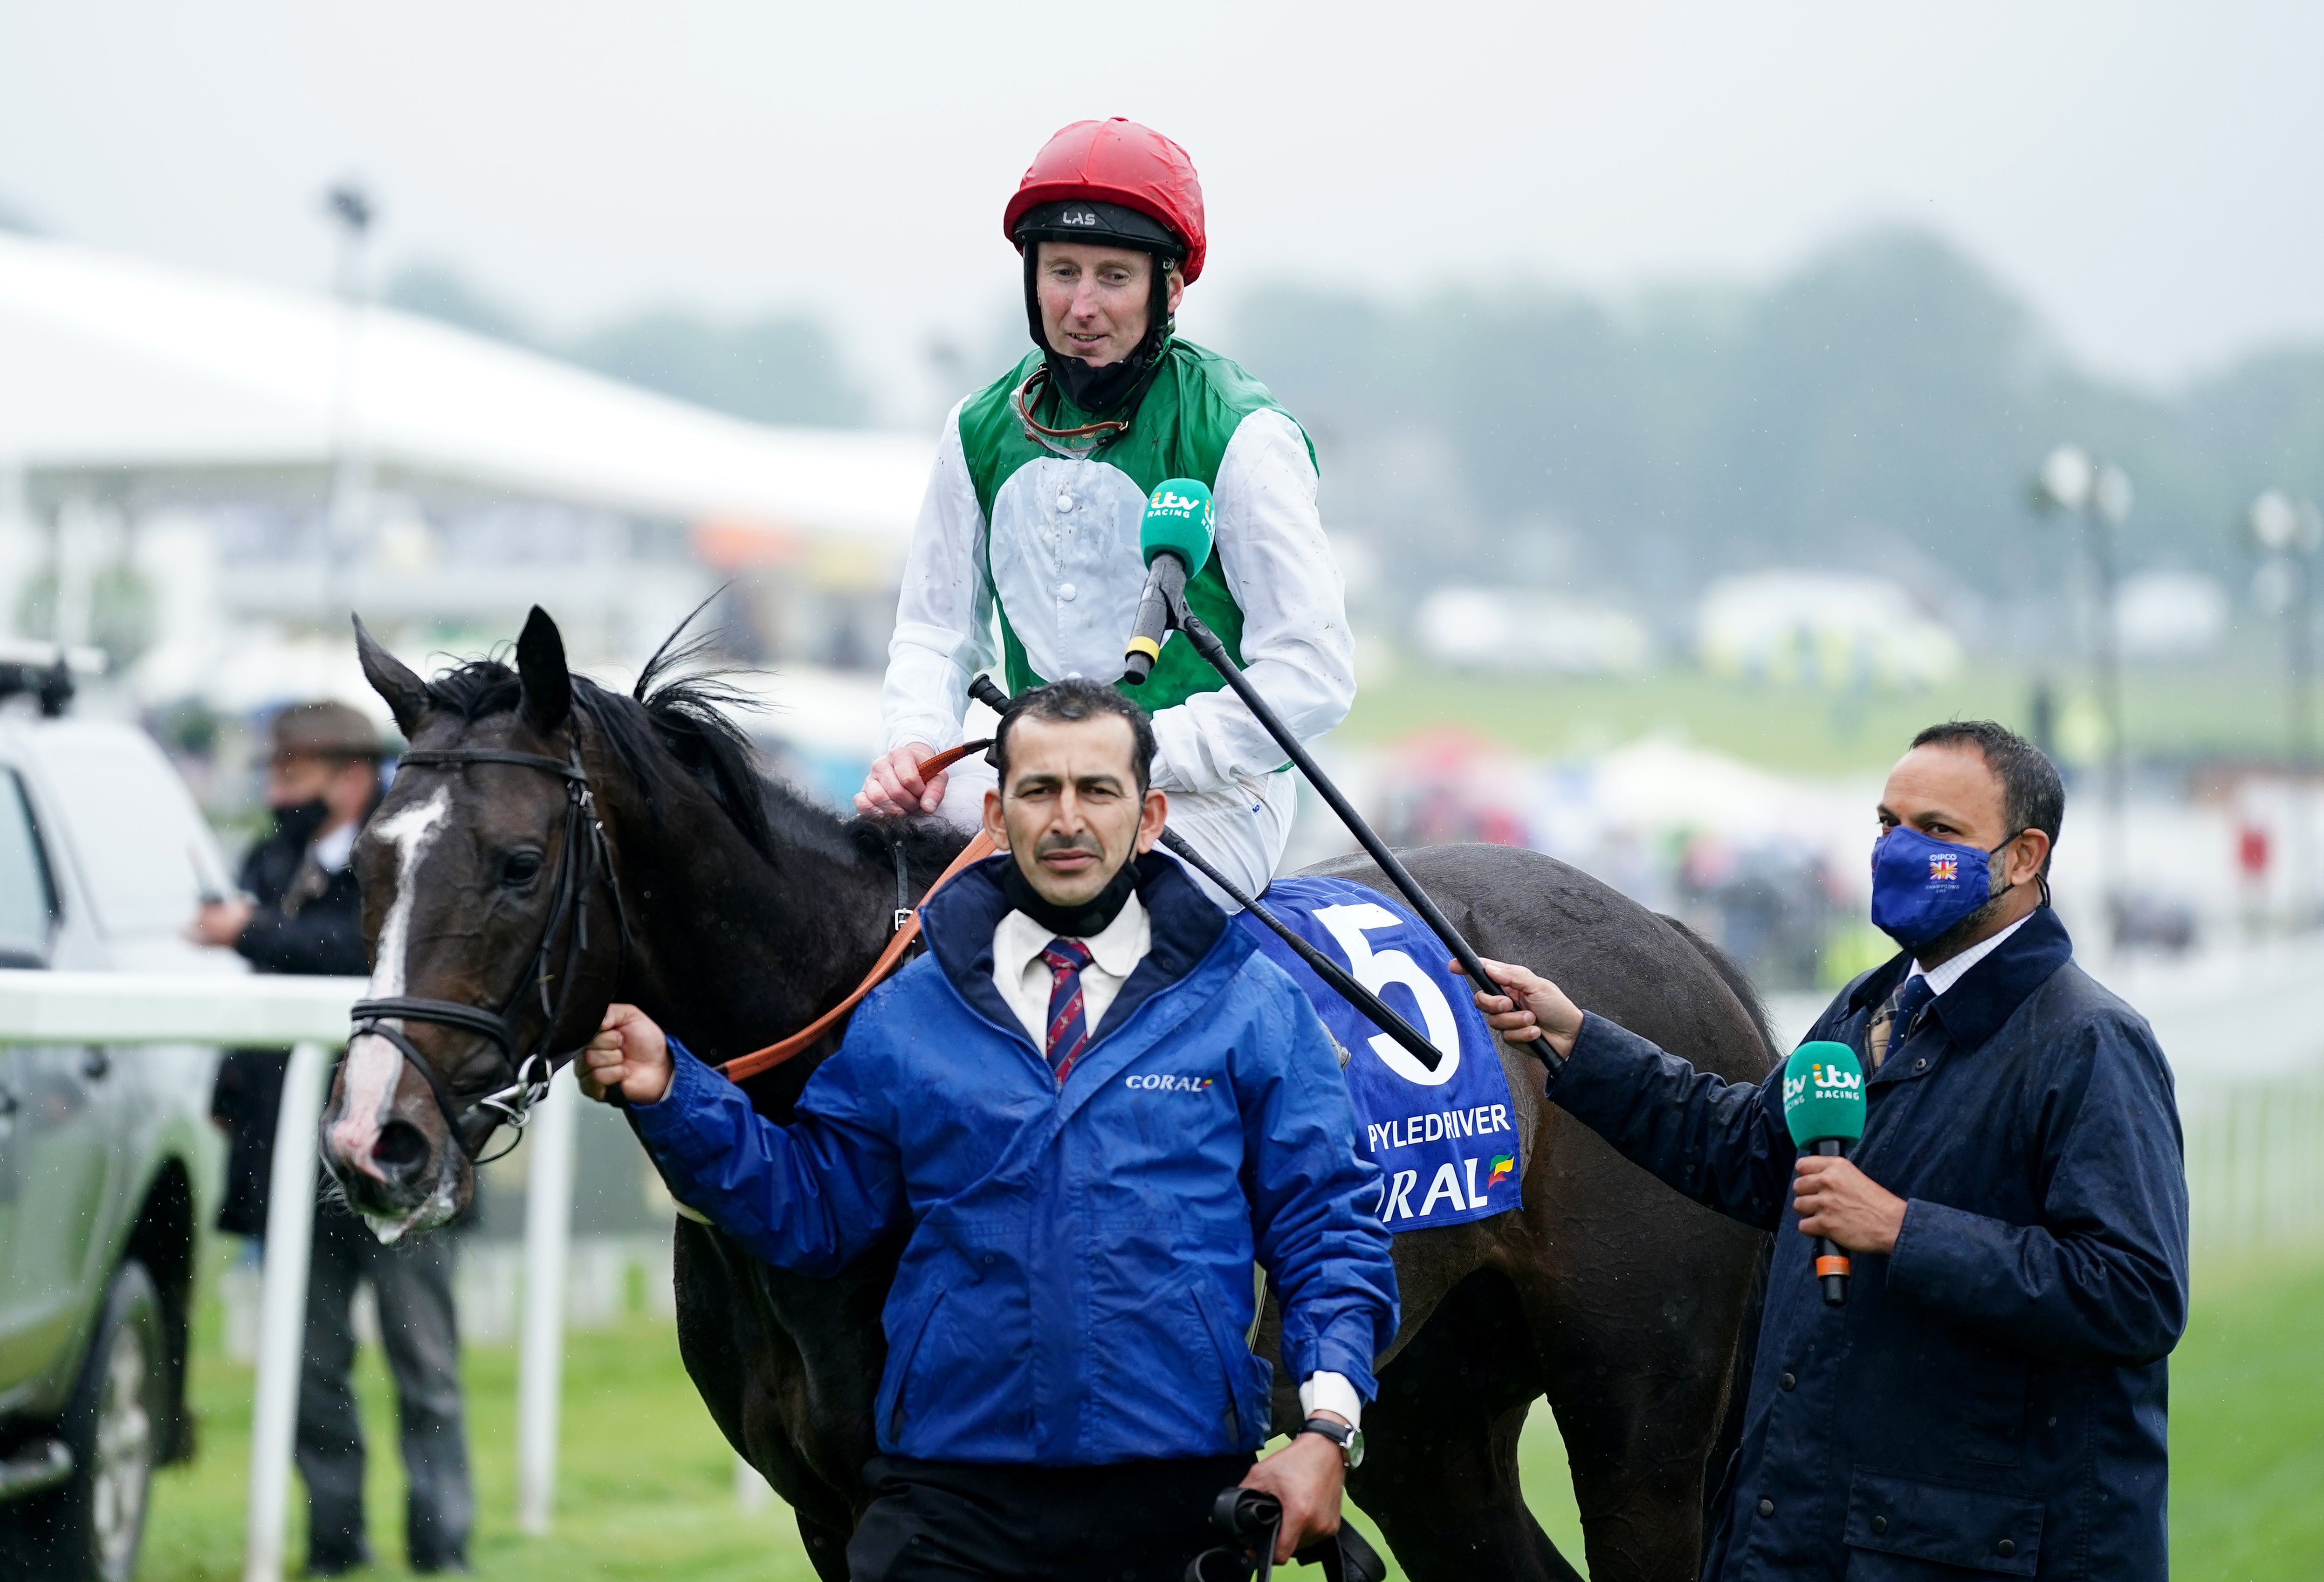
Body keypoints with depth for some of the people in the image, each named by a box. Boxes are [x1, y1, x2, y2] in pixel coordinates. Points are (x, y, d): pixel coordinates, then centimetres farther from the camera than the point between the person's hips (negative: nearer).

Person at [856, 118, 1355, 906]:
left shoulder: (1242, 437, -6)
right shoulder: (982, 433, 9)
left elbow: (1313, 672, -8)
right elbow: (937, 627, 17)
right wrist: (917, 743, -5)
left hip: (1209, 798, -5)